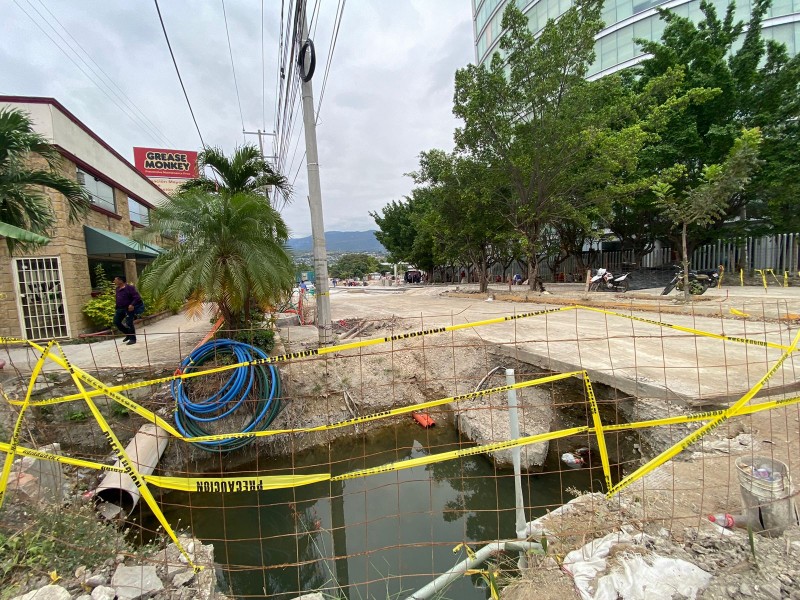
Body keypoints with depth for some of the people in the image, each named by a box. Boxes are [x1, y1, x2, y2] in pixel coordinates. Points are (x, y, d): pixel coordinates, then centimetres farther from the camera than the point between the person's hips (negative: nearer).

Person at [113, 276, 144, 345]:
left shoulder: (129, 287, -15)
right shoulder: (118, 289, 9)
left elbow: (137, 297, -20)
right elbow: (117, 300, 20)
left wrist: (132, 304, -33)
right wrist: (116, 309, 20)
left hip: (129, 308, -8)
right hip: (120, 308, 9)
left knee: (129, 323, -9)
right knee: (116, 321, 9)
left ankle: (132, 339, 4)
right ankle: (128, 334, 26)